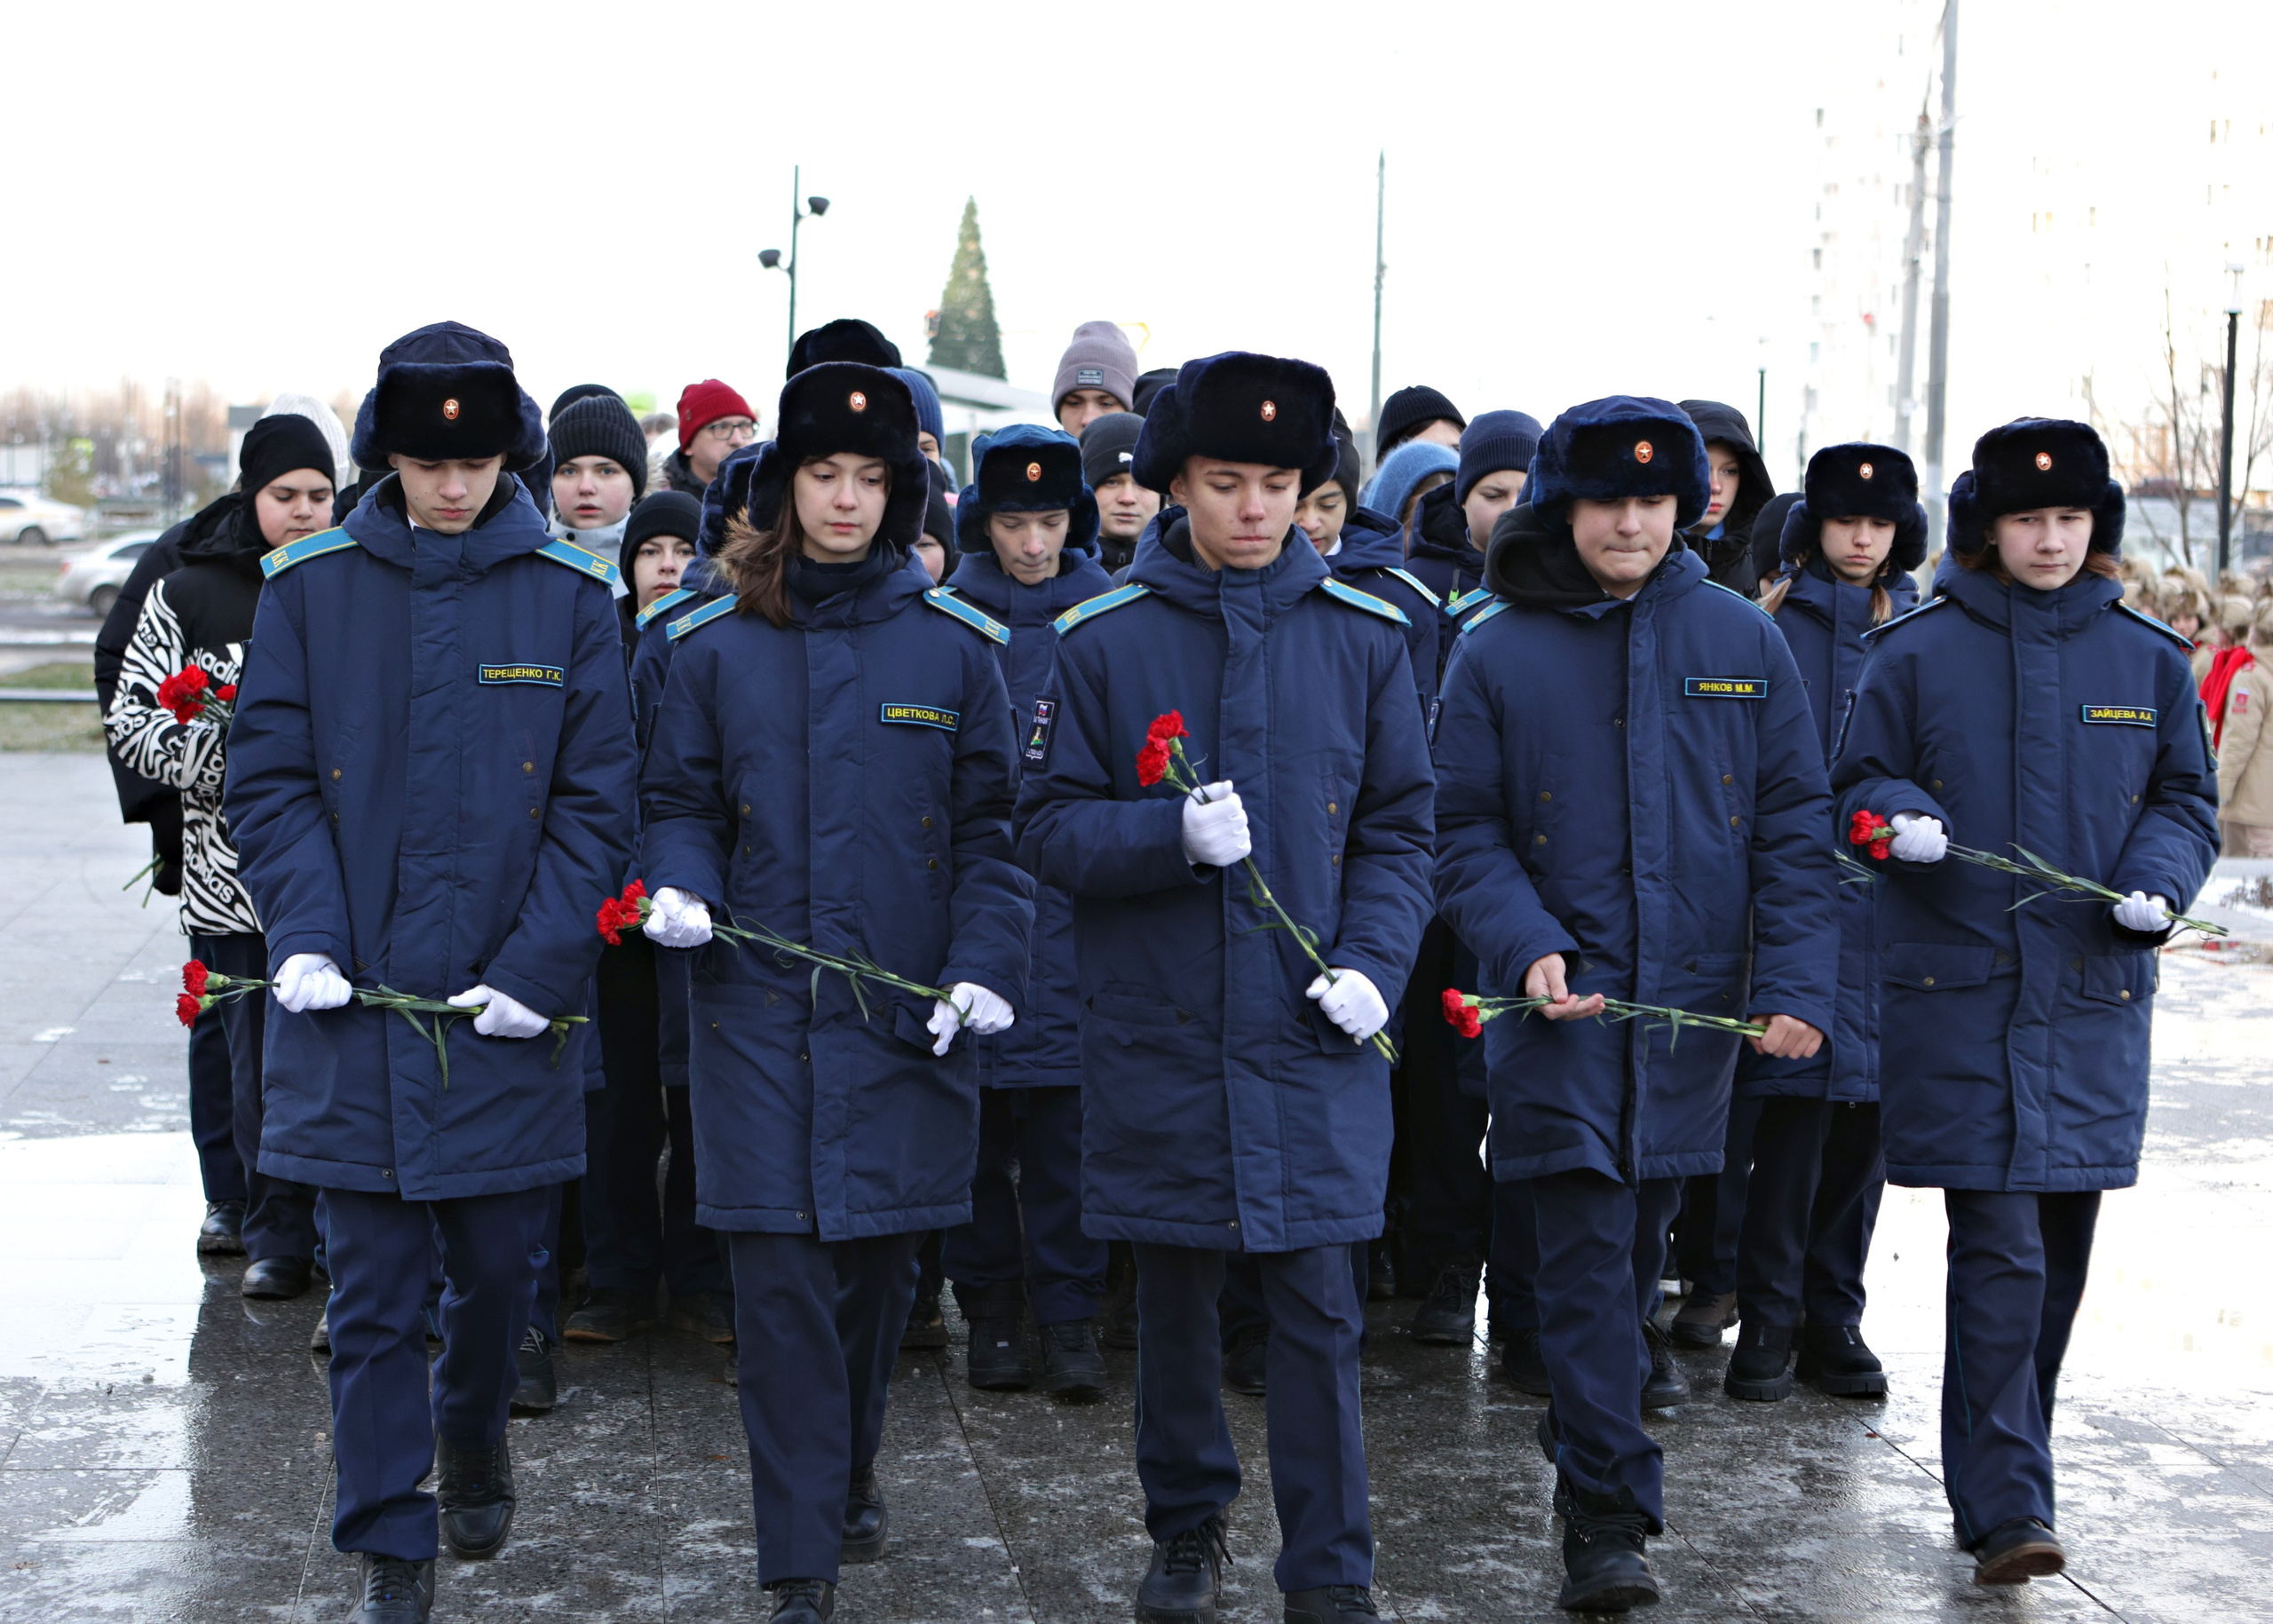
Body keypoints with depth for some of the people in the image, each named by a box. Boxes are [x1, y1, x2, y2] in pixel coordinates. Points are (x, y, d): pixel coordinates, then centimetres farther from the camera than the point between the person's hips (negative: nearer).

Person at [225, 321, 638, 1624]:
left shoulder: (570, 595, 0)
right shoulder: (311, 586, 0)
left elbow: (595, 802, -1)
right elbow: (269, 780, 2)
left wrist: (537, 966, -10)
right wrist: (305, 936, -11)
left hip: (509, 1007, 0)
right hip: (353, 998, 0)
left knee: (500, 1264, 11)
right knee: (373, 1295, 4)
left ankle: (473, 1426, 42)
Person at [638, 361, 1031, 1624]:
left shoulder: (953, 647, 2)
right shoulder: (715, 649, 3)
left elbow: (991, 831, 4)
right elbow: (679, 803, 10)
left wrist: (985, 966, -9)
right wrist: (681, 886, -11)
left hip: (905, 1021, 1)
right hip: (758, 1014, 0)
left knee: (877, 1264, 11)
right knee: (779, 1280, -4)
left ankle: (847, 1470, 38)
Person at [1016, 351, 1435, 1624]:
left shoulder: (1363, 636, 2)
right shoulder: (1106, 637, 0)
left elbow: (1399, 828, 6)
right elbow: (1049, 826, 0)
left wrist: (1374, 965, -9)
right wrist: (1173, 834, -18)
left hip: (1311, 1039, 0)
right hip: (1156, 1031, 0)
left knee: (1318, 1304, -2)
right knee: (1174, 1292, 12)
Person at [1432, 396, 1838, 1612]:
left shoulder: (1740, 642, 4)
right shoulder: (1496, 654, -1)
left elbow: (1794, 826, 4)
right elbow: (1465, 833, -1)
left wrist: (1796, 984, -6)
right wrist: (1528, 948, -17)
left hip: (1697, 1002, 3)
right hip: (1566, 1002, -2)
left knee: (1641, 1235, 15)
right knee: (1586, 1248, -9)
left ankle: (1593, 1419, 39)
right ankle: (1605, 1513, -5)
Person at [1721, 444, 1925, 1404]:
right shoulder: (1773, 624, 3)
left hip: (1888, 901, 3)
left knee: (1865, 1109, 6)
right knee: (1793, 1100, -9)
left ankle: (1833, 1315, 16)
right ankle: (1767, 1321, 0)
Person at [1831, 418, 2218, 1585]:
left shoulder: (2148, 660, 8)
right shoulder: (1917, 651, 1)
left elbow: (2186, 799, 13)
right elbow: (1859, 783, 6)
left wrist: (2158, 880, -7)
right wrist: (1900, 822, -16)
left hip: (2095, 995, 3)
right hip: (1959, 993, -3)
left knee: (2060, 1251, 11)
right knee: (1999, 1254, -10)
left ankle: (2008, 1469, 28)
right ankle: (2004, 1509, -8)